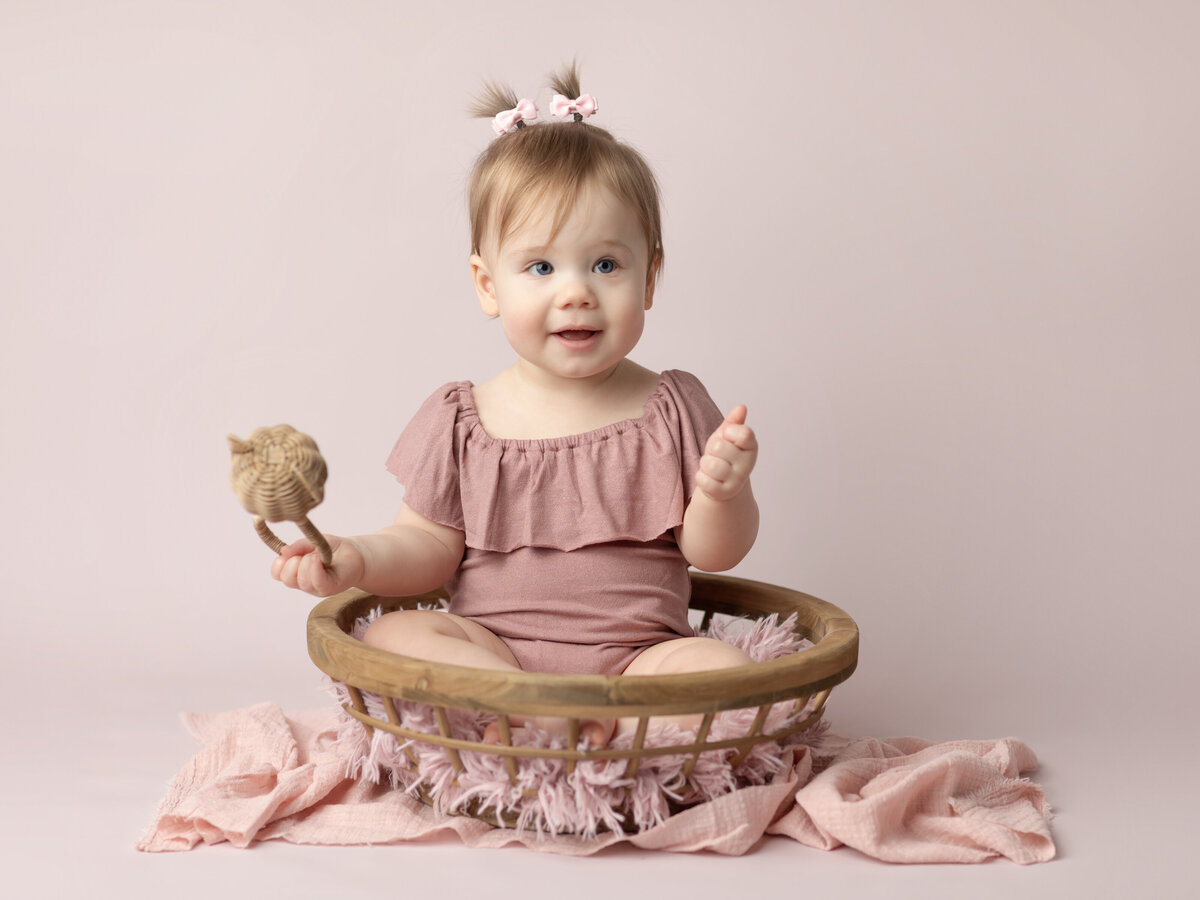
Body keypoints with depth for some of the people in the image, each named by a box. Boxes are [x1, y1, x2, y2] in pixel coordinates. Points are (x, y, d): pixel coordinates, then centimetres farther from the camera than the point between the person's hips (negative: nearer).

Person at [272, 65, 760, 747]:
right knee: (394, 636, -26)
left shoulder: (672, 408, 4)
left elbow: (713, 553, 3)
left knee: (730, 674, -28)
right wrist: (359, 559, -15)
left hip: (636, 657, 0)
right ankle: (552, 721, -33)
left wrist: (723, 492, -19)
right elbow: (430, 547, 6)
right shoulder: (464, 420, 4)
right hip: (489, 650, 1)